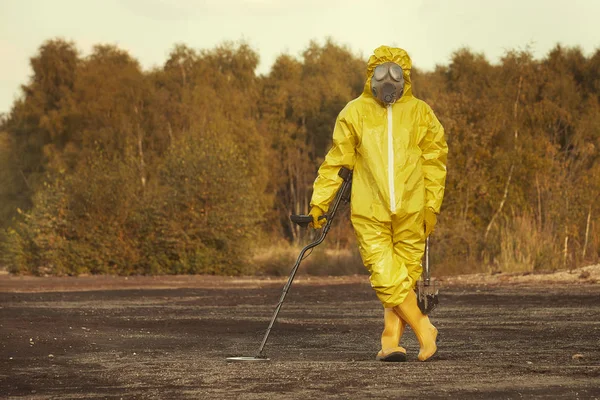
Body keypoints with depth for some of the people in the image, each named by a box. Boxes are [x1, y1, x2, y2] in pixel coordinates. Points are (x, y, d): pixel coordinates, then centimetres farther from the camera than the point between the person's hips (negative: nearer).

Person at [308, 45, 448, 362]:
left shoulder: (420, 113, 6)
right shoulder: (354, 113, 3)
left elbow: (434, 160, 11)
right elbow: (336, 162, 8)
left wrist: (432, 206, 6)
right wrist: (319, 202, 5)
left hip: (410, 213, 1)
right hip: (369, 212, -1)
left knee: (405, 275, 3)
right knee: (386, 277, -11)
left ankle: (391, 341, 14)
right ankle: (423, 330, 3)